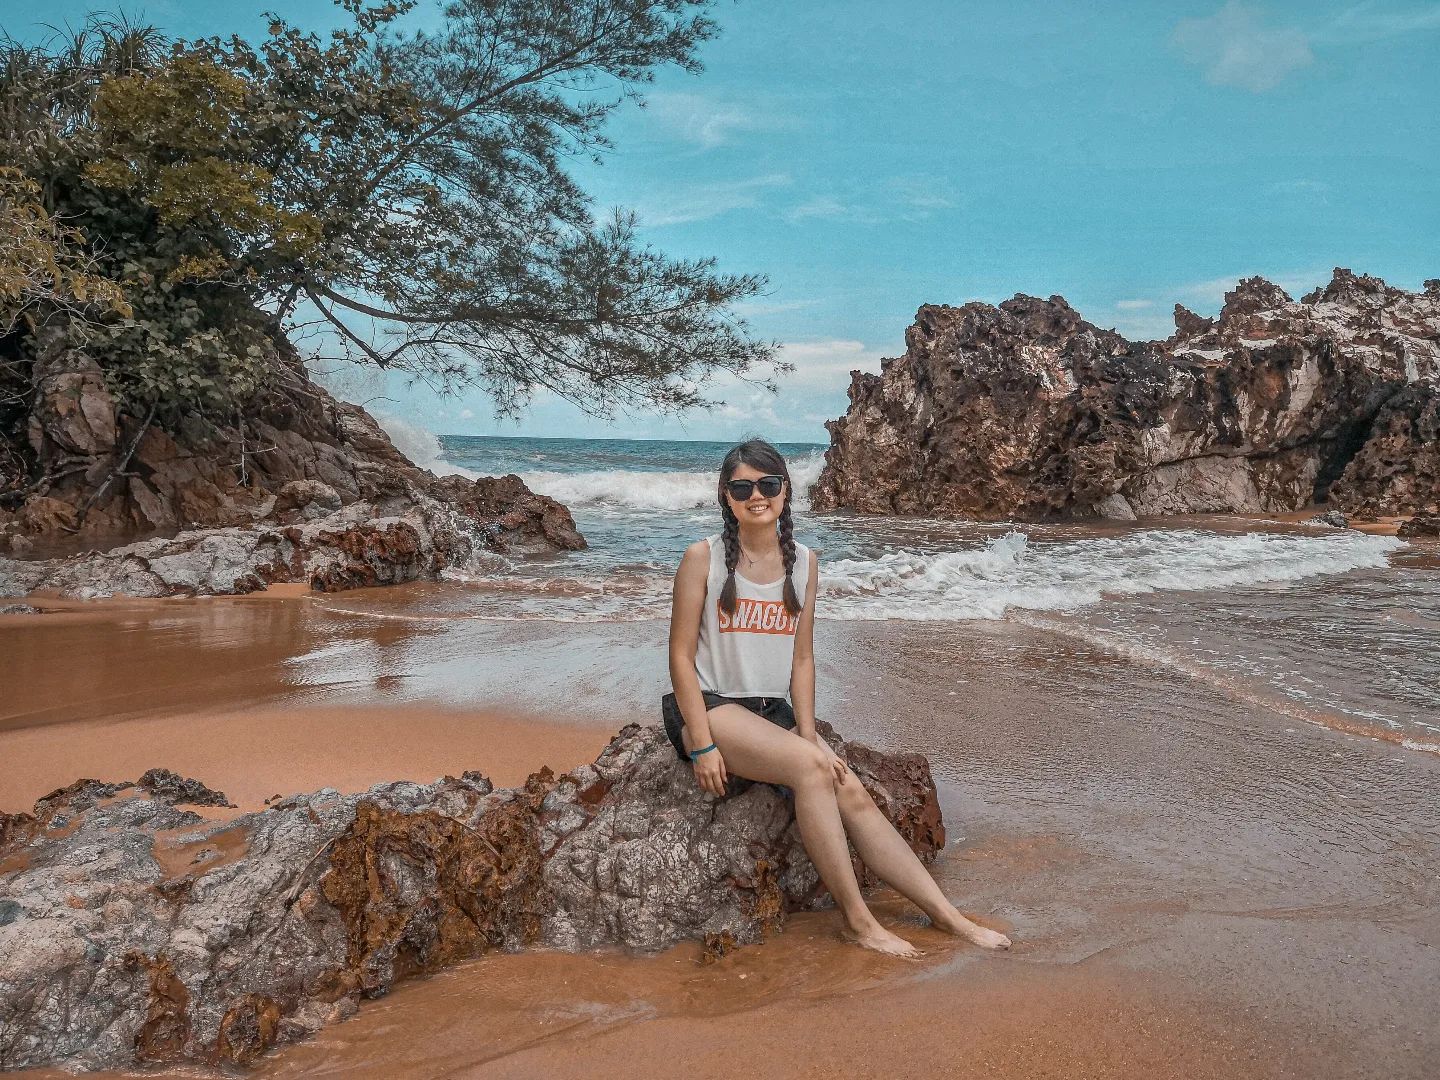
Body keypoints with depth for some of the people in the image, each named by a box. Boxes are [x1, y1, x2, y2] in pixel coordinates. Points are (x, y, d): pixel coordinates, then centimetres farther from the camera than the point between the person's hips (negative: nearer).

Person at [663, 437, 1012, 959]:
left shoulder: (803, 562, 5)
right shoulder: (703, 557, -8)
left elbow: (802, 657, 6)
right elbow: (681, 656, -9)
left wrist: (808, 733, -6)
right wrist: (702, 745, -16)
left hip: (772, 711, 5)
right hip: (709, 706, -5)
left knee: (851, 791, -14)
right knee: (808, 765, -29)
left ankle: (947, 916, -8)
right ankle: (856, 919, -21)